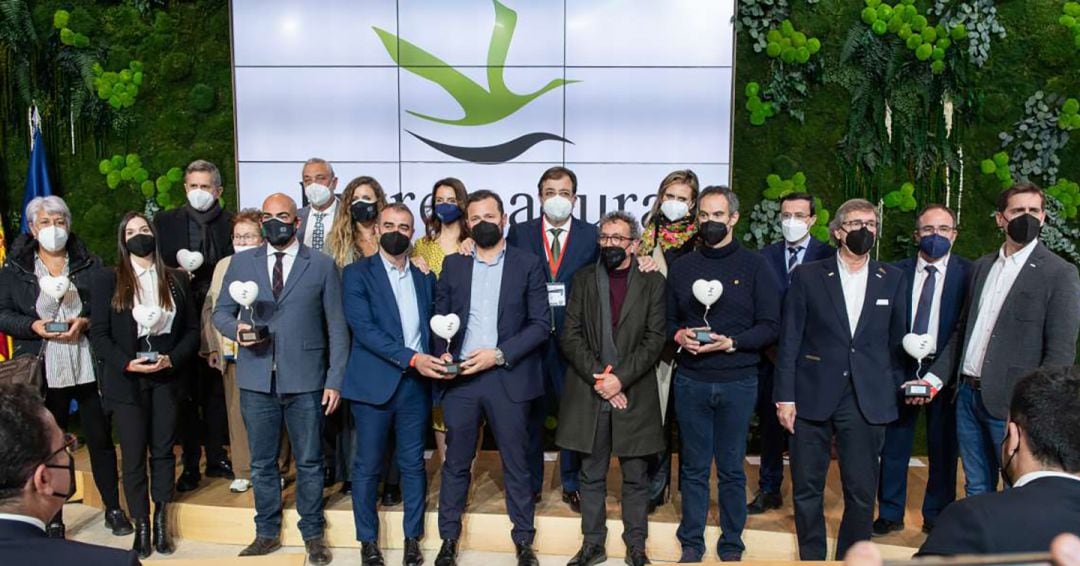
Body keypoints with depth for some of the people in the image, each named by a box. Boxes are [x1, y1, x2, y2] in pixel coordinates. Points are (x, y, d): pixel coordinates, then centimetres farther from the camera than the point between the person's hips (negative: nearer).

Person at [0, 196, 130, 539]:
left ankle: (113, 508, 21)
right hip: (43, 372, 0)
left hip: (89, 367, 0)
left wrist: (85, 322, -14)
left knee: (101, 438, 7)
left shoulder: (89, 264, 5)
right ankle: (53, 518, 22)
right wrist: (34, 325, -13)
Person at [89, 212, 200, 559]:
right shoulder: (107, 280, 0)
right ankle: (141, 526, 13)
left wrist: (172, 359, -10)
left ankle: (161, 522, 17)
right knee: (133, 455, 3)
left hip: (167, 378, 2)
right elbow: (98, 334, -3)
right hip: (126, 380, -1)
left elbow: (192, 330, 6)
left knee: (163, 450, 7)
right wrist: (127, 363, -16)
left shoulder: (176, 280, 6)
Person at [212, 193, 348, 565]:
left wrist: (335, 380, -4)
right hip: (257, 380, 2)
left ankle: (313, 534, 22)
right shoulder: (242, 262, 9)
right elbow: (221, 311, 13)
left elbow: (336, 327, 2)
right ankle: (267, 532, 28)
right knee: (262, 462, 12)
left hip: (305, 380, -2)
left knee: (309, 462, 7)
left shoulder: (322, 265, 3)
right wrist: (236, 328, -11)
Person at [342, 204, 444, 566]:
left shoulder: (424, 277, 12)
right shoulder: (357, 274, -2)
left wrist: (440, 355, -5)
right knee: (368, 465, 6)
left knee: (413, 464, 10)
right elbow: (364, 328, -13)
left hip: (416, 384, 3)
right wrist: (411, 358, -20)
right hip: (374, 383, -3)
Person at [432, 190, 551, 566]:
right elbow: (440, 317, 12)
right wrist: (442, 353, -7)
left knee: (516, 464, 7)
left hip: (508, 378, -2)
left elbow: (541, 323, -3)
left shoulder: (528, 264, 2)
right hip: (459, 377, 2)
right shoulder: (453, 264, 11)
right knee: (456, 463, 10)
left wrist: (499, 354, -13)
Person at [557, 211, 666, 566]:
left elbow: (655, 338, -5)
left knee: (635, 476, 8)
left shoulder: (652, 282, 3)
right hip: (588, 393, 2)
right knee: (591, 476, 11)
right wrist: (598, 377, -11)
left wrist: (620, 377, -14)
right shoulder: (583, 279, 8)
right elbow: (570, 335, 1)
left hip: (634, 394, -1)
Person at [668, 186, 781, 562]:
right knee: (694, 468, 9)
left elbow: (771, 326, -2)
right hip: (691, 381, 2)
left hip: (737, 382, -2)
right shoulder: (682, 267, 10)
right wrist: (679, 335, -9)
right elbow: (667, 318, 13)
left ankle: (731, 546, 20)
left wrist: (731, 343, -16)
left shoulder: (754, 266, 2)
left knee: (731, 470, 7)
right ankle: (691, 544, 20)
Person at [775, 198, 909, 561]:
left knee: (862, 492, 6)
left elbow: (896, 342, 12)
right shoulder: (807, 276, 2)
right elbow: (789, 340, 0)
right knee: (807, 489, 7)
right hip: (813, 396, -1)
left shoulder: (892, 280, 8)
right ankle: (811, 557, 25)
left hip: (867, 402, 1)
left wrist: (894, 392, 6)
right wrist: (785, 396, -5)